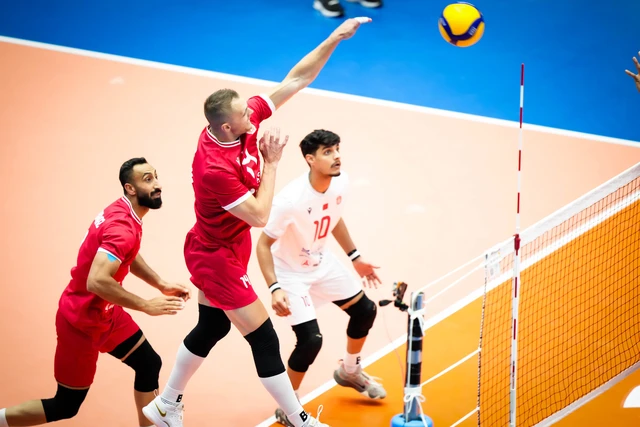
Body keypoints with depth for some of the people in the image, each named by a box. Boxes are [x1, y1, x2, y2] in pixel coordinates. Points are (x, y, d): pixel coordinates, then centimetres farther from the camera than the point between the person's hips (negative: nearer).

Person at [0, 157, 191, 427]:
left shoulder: (125, 213, 2)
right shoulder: (122, 227, -28)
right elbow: (97, 282, -38)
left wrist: (161, 285, 9)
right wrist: (147, 306, -30)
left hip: (106, 312, 9)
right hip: (82, 320, -9)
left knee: (149, 364, 9)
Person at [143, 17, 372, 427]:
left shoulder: (241, 121, -13)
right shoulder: (215, 168, -34)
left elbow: (296, 80, -10)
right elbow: (259, 216, -26)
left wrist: (335, 39, -17)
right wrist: (272, 163, -21)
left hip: (212, 251, 9)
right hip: (218, 260, -9)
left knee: (210, 330, 24)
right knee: (264, 339, -1)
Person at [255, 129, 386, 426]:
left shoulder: (341, 182, -15)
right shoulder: (290, 200, -35)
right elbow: (263, 245, -25)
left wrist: (355, 258, 14)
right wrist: (275, 289, -36)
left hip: (322, 262, 7)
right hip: (291, 272, -7)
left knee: (365, 311, 14)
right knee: (311, 340, -17)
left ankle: (349, 372, 44)